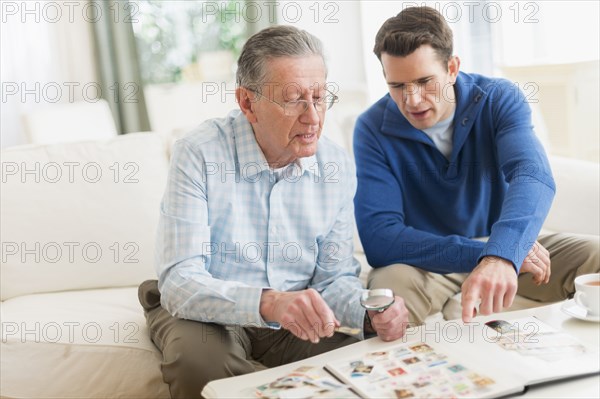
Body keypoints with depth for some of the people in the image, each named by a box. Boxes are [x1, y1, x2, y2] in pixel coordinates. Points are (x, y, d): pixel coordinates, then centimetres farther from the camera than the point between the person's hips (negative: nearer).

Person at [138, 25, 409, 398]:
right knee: (198, 359, -35)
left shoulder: (338, 165, -5)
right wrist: (268, 303, -43)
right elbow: (179, 283, -26)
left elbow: (334, 277, 0)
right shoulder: (198, 154, -19)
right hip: (210, 316, -3)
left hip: (291, 322, 3)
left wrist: (371, 311, -23)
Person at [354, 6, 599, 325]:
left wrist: (501, 254, -52)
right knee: (390, 284, -36)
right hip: (425, 260, -2)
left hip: (508, 249, 3)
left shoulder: (499, 99, -12)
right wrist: (477, 253, -32)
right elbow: (377, 238, -23)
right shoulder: (373, 129, -15)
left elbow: (533, 176, -31)